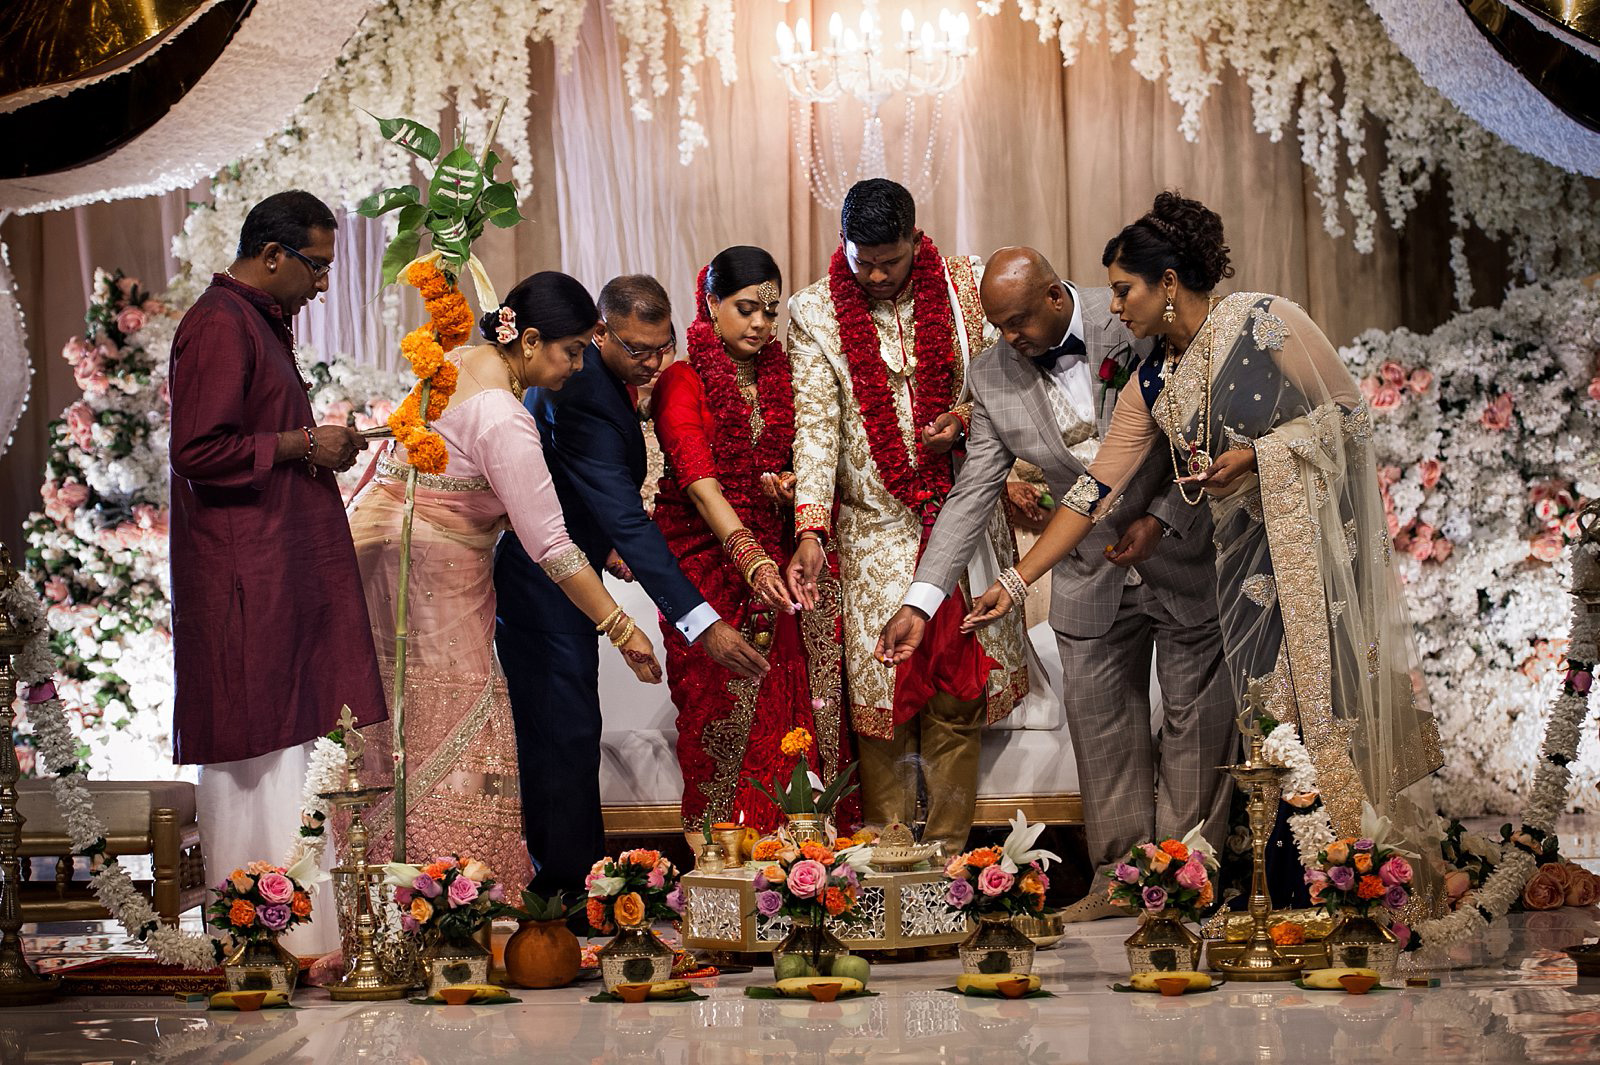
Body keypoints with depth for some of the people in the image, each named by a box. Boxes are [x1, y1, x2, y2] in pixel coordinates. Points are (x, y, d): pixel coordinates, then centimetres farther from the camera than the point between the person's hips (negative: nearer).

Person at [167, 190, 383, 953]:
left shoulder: (262, 321, 19)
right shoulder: (219, 326, -13)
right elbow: (200, 450, -20)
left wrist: (317, 449, 10)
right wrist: (302, 445, -12)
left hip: (279, 568, 10)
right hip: (247, 573, -10)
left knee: (254, 747, 10)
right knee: (265, 744, -8)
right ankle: (288, 929, -5)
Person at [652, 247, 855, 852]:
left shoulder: (780, 373, 10)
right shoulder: (682, 380, -7)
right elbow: (698, 480, -19)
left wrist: (791, 483, -6)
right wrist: (749, 555, -32)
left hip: (776, 552, 4)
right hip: (707, 557, -4)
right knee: (720, 696, -12)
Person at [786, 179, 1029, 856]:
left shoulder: (965, 283, 1)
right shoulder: (815, 313, -3)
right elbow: (816, 425, -10)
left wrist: (966, 417, -12)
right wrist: (809, 529, -20)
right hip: (875, 529, -1)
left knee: (958, 689, 2)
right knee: (879, 693, -3)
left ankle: (949, 848, 11)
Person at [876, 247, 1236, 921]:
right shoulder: (993, 378, -6)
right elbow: (972, 493, -5)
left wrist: (1162, 518, -16)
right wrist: (921, 599, -11)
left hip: (1181, 548, -3)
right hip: (1092, 570, 3)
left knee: (1196, 717, 3)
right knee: (1100, 725, 5)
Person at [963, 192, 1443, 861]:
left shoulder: (1263, 322, -9)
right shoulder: (1150, 386, 6)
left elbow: (1348, 410, -6)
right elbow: (1096, 491, 6)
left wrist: (1255, 453, -15)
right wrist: (1015, 582, 2)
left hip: (1323, 535, -4)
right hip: (1247, 554, 5)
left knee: (1333, 698, -6)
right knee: (1272, 711, -1)